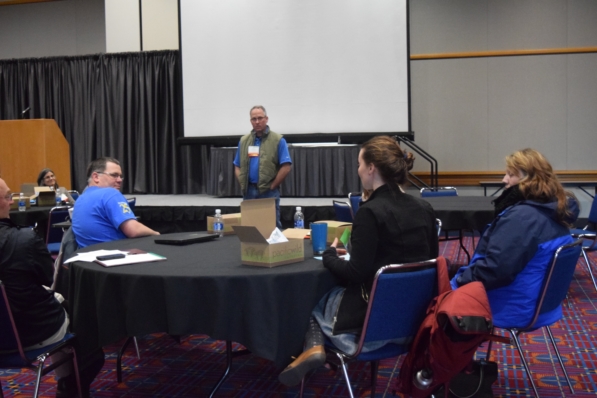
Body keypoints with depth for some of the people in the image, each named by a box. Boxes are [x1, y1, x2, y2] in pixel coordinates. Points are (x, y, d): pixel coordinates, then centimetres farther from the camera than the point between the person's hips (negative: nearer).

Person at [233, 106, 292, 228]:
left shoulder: (278, 140, -3)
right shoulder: (243, 140, 12)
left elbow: (286, 167, -9)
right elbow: (237, 167, 16)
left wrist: (272, 186, -9)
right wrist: (243, 185, 2)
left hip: (268, 192, -4)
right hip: (249, 191, 4)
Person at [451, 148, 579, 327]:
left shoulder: (521, 216, -25)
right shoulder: (555, 210, 6)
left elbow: (494, 268, -28)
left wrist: (459, 281, -13)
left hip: (512, 309, -10)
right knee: (453, 276, 20)